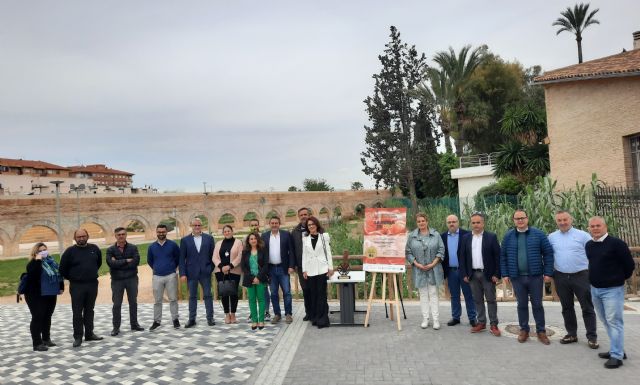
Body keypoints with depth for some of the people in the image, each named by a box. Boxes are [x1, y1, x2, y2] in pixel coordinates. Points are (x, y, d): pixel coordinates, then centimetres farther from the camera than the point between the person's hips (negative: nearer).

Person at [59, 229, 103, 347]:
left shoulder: (94, 248, 3)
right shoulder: (70, 251, -7)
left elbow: (99, 262, 20)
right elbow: (63, 268, -1)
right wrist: (72, 278, 5)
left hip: (92, 284, 3)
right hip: (76, 286, -3)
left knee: (89, 311, 13)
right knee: (77, 312, 0)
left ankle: (89, 334, 22)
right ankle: (78, 337, 6)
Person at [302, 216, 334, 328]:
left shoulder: (324, 236, 3)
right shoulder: (305, 239, 8)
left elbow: (328, 252, 3)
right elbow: (304, 255, 9)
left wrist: (330, 267, -2)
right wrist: (304, 270, 4)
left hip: (322, 269, -2)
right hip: (310, 270, 2)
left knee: (322, 294, -3)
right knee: (313, 294, 6)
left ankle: (322, 319, 1)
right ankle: (314, 317, 14)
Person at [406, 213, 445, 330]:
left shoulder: (435, 235, 1)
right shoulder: (412, 236, 3)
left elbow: (441, 250, -1)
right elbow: (408, 252, 3)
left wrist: (433, 264, -9)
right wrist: (417, 264, -8)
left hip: (433, 270, -1)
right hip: (419, 270, 1)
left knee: (433, 294, 1)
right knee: (423, 295, 6)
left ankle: (436, 319, 5)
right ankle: (425, 319, 12)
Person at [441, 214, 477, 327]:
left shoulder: (466, 234, -6)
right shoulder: (443, 237, 6)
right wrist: (443, 270, 2)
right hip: (450, 271, 3)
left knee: (469, 295, 5)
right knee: (454, 296, 13)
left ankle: (472, 318, 14)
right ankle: (455, 317, 22)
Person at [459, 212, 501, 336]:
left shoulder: (491, 237, -3)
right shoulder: (466, 238, 6)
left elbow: (497, 256, -5)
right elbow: (462, 257, 6)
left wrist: (497, 274, -10)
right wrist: (464, 274, 0)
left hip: (488, 274, -3)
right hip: (473, 274, 3)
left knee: (491, 300, 3)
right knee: (478, 300, 10)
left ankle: (493, 325, 10)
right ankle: (481, 323, 20)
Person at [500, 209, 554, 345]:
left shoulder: (538, 234, -2)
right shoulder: (508, 236, 3)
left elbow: (548, 253, -2)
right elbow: (503, 256, 5)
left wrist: (548, 273, -6)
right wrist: (504, 274, 0)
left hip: (535, 276, -1)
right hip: (517, 277, 1)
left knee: (537, 305, 7)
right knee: (522, 305, 10)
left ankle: (541, 331, 20)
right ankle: (524, 330, 23)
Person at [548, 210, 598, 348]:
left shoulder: (582, 235, -3)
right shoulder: (551, 237, 4)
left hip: (581, 276, -3)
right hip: (560, 277, 3)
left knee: (587, 307, 3)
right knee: (566, 307, 12)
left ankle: (592, 337, 12)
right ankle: (571, 334, 24)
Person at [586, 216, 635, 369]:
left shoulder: (616, 243, -14)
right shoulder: (588, 245, 7)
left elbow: (629, 264, -8)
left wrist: (620, 278, 4)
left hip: (612, 289, -7)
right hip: (595, 289, 7)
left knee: (614, 322, -5)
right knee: (605, 321, 14)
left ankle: (616, 356, 0)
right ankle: (617, 349, 26)